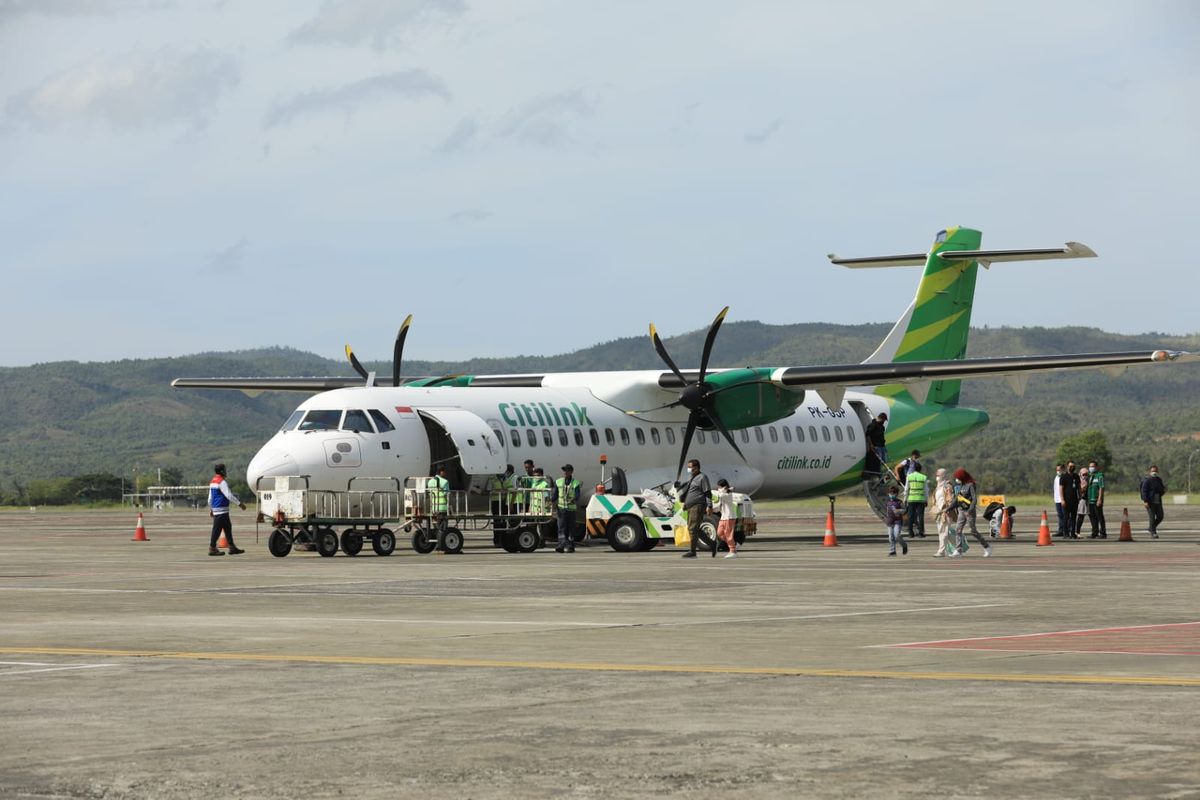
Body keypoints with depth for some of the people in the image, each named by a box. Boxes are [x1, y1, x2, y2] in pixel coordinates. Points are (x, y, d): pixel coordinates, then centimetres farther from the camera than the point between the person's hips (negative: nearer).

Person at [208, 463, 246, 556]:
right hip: (222, 510, -10)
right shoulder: (222, 482, -15)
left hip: (215, 509, 10)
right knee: (217, 529, -6)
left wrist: (211, 509, 28)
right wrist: (239, 503, -18)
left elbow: (210, 497, 22)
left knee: (228, 527, 13)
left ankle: (232, 547, 15)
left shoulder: (212, 481, 16)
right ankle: (212, 548, -4)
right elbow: (229, 495, -21)